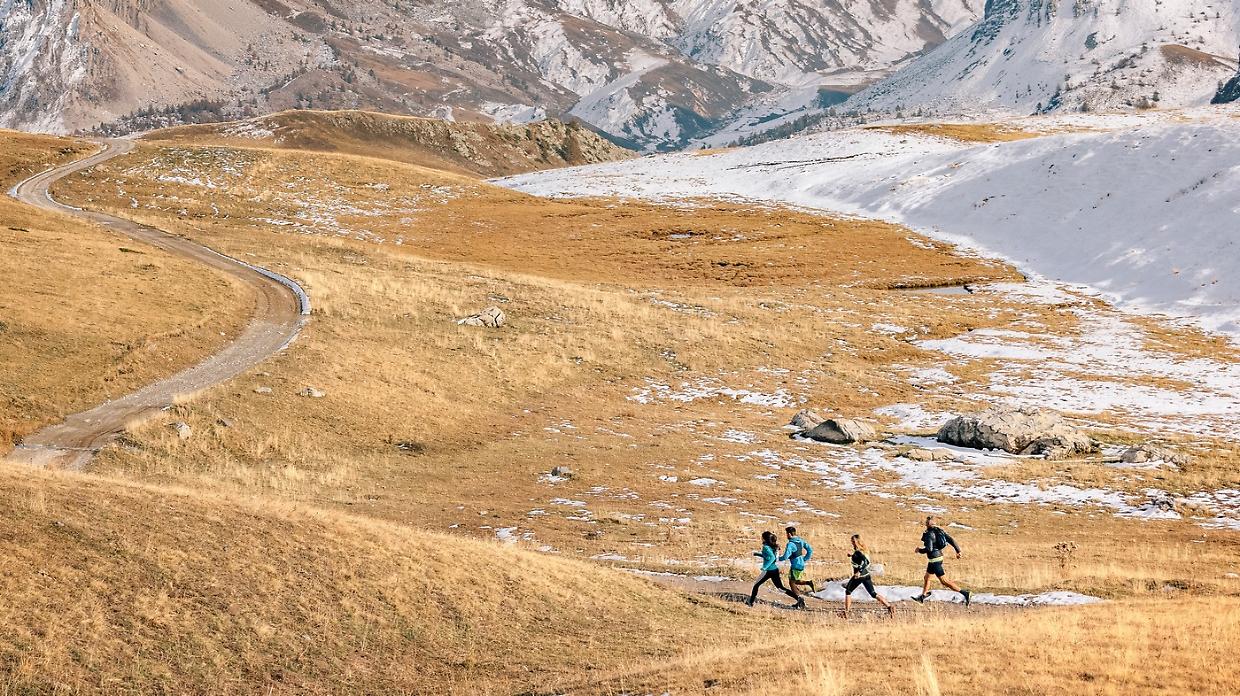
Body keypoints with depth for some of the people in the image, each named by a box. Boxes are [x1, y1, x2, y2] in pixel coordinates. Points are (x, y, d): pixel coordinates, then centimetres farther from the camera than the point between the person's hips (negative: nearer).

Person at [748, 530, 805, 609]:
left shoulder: (766, 547, -15)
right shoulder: (774, 546, 11)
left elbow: (772, 558, -28)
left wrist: (765, 567, -28)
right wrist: (758, 554, 26)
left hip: (768, 570, -8)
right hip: (776, 569, 8)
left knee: (756, 585, 10)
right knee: (780, 587, 8)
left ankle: (751, 602, 16)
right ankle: (798, 598, -4)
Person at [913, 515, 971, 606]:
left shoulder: (929, 534, -19)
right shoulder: (939, 530, 5)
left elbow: (929, 549, -26)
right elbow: (951, 540, 3)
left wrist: (919, 550, -9)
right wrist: (958, 550, 9)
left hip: (934, 560, -10)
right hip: (939, 556, 10)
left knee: (944, 581, -7)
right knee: (927, 577, 24)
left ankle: (964, 593, -13)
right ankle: (922, 597, 37)